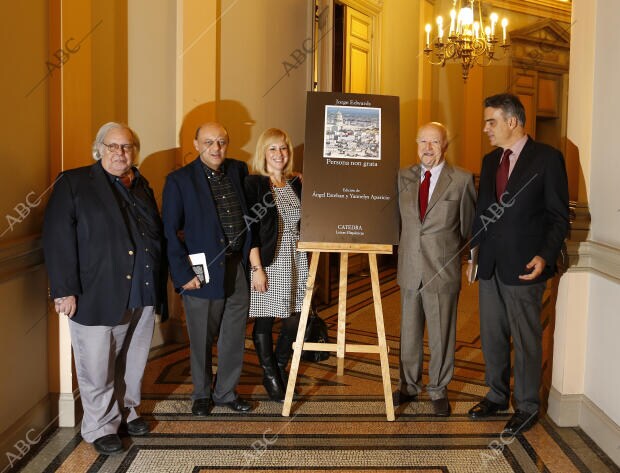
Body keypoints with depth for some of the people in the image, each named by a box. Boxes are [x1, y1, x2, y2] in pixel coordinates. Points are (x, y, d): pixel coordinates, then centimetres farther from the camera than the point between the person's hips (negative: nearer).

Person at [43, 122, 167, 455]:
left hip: (142, 295, 5)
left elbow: (157, 235, 20)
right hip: (97, 296, -5)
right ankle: (100, 426, 21)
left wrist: (161, 283, 12)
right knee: (98, 368, 4)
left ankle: (127, 411, 35)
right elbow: (58, 238, -9)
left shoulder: (142, 187, 15)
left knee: (134, 363, 16)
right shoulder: (73, 183, -2)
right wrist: (65, 289, -16)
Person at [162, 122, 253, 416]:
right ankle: (202, 394, 30)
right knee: (202, 340, 9)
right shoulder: (179, 180, -6)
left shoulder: (238, 170, 7)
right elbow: (170, 232, -7)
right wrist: (183, 274, -12)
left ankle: (226, 392, 31)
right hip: (204, 272, -4)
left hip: (239, 269, 4)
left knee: (234, 338, 13)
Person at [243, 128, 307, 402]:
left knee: (294, 320, 4)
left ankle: (280, 367, 28)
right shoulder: (254, 184, -5)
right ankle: (269, 375, 23)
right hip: (268, 262, -4)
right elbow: (250, 230, -9)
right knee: (264, 320, 5)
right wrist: (257, 268, -14)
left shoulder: (296, 184, 11)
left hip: (296, 262, 5)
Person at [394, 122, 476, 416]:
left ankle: (438, 390, 25)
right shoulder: (403, 177, 5)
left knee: (441, 334, 8)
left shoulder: (462, 180, -5)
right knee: (409, 332, 14)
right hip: (409, 269, 3)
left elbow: (469, 224, 4)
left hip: (443, 270, -3)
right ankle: (409, 386, 30)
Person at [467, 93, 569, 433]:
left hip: (523, 266, -6)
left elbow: (559, 217, -8)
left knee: (526, 340, 5)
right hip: (490, 265, 6)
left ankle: (527, 406, 20)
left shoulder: (546, 159, -7)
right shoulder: (490, 160, 12)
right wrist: (474, 254, 12)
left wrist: (544, 256, -20)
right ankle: (497, 396, 31)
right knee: (492, 336, 14)